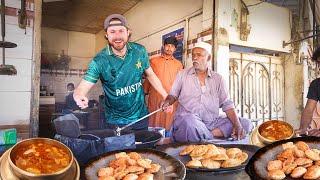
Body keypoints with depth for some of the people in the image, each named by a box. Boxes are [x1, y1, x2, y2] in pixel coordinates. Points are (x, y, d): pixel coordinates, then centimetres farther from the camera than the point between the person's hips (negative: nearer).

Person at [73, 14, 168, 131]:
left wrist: (166, 96, 2)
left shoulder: (139, 51, -8)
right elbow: (82, 87, -19)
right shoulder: (99, 61, -17)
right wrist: (79, 96, -42)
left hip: (141, 117, 3)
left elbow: (150, 75, 6)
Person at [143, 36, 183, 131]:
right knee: (154, 124, 3)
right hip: (155, 98, 0)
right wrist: (145, 94, 9)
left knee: (169, 124, 2)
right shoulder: (153, 61, 8)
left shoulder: (178, 64, 9)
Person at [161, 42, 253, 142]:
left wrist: (237, 125, -10)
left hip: (212, 122, 4)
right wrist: (167, 102, -11)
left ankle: (206, 135, -21)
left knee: (246, 124, -15)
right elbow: (173, 95, 14)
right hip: (187, 119, -3)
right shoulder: (183, 74, 9)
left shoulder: (217, 78, 11)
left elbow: (226, 104, 6)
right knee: (189, 121, -40)